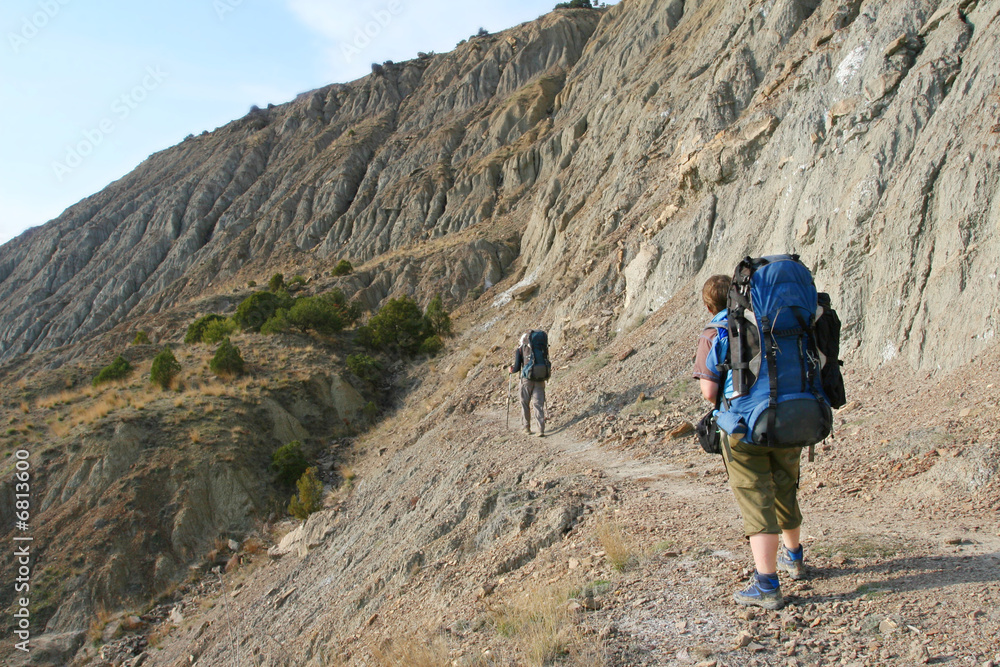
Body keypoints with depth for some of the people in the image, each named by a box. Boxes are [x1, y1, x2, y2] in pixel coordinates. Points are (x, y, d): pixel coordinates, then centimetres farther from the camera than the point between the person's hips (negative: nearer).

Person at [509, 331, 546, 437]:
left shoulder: (519, 350, 1)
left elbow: (517, 368, -4)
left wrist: (511, 369, 18)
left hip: (526, 379, -2)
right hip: (539, 379, 2)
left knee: (525, 404, 14)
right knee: (539, 404, 2)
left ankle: (527, 428, 18)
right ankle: (541, 430, -7)